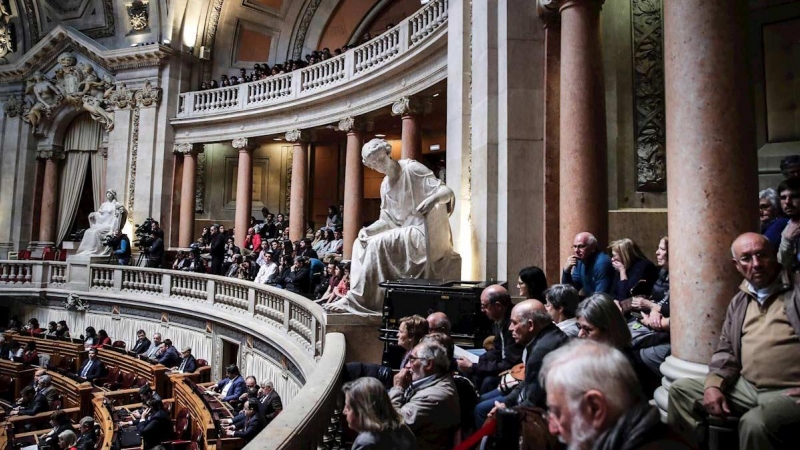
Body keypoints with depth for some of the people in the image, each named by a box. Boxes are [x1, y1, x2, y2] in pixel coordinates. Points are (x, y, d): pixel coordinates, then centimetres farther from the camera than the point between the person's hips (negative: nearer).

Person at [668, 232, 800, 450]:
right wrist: (713, 384, -4)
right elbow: (725, 351, 15)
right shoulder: (739, 302, 14)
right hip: (747, 386, 6)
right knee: (681, 388, 0)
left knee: (754, 423, -34)